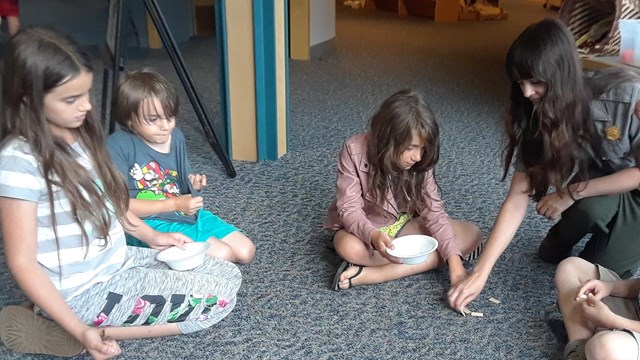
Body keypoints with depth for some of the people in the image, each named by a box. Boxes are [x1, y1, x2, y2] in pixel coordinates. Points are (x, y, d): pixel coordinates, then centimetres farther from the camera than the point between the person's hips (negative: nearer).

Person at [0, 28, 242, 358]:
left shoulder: (81, 135, 2)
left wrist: (151, 237, 10)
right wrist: (80, 331, -24)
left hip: (118, 263, 8)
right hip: (85, 293, -8)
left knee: (228, 275, 8)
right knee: (220, 297, -11)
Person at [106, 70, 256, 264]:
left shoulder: (176, 136, 5)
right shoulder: (117, 146, -15)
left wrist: (193, 184, -5)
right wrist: (174, 204, -21)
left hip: (188, 213, 7)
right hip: (149, 223, -7)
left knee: (245, 251, -2)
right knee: (222, 255, -21)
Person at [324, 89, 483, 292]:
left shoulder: (420, 162, -14)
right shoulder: (355, 151, -23)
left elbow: (433, 211, -16)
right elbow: (349, 209, -24)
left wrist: (454, 261, -28)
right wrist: (373, 236, -45)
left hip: (403, 225, 5)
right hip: (362, 228, -4)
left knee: (471, 235, -17)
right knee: (350, 248, -40)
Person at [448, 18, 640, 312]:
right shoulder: (537, 120, -19)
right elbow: (517, 199, -20)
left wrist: (572, 192, -26)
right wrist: (480, 273, -25)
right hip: (601, 197, 3)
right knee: (589, 207, -32)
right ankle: (561, 240, 2)